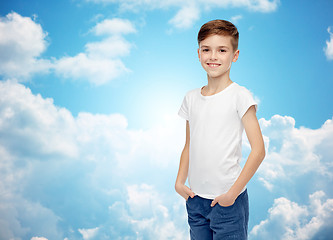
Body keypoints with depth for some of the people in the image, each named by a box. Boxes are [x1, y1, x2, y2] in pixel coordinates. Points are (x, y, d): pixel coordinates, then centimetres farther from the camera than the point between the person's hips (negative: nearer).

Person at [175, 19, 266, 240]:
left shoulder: (239, 96, -9)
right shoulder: (191, 98, 7)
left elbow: (258, 150, -12)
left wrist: (233, 192, -14)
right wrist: (179, 182, 3)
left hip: (227, 199, -5)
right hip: (195, 199, 5)